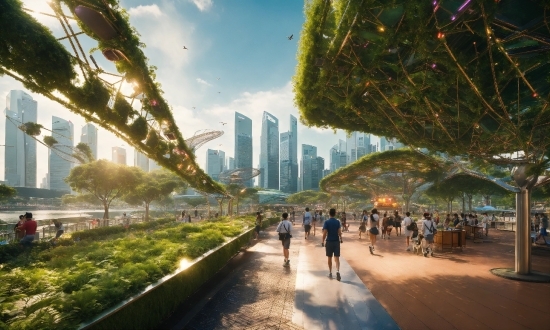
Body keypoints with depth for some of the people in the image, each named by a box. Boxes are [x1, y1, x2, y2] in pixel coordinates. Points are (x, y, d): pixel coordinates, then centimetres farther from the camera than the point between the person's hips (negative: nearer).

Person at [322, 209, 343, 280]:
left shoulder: (326, 222, -8)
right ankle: (338, 271, -17)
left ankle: (330, 273, 19)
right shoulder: (338, 222, -1)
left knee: (329, 258, 11)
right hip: (336, 241, 1)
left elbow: (325, 233, -11)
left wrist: (323, 241, -2)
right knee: (337, 258, 2)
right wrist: (341, 239, 11)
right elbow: (339, 232, -4)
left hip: (329, 242, -1)